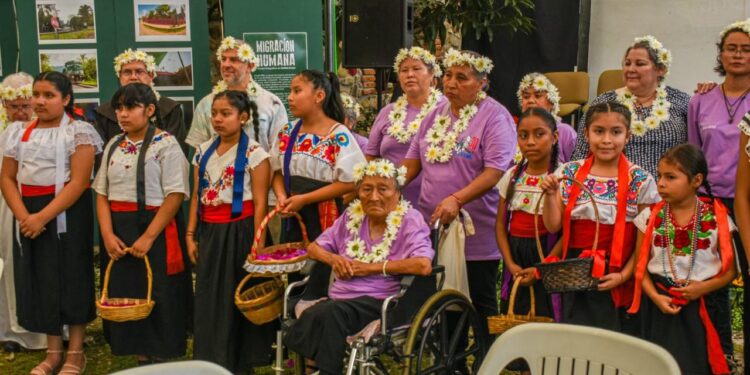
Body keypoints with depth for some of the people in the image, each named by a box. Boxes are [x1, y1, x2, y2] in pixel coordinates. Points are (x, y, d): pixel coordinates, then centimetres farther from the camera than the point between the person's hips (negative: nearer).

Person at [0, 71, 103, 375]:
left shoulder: (78, 131, -7)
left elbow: (79, 182, -16)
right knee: (40, 279, 9)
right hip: (28, 215, 5)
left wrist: (43, 216, -22)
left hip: (67, 213, -5)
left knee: (71, 277, 1)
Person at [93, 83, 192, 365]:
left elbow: (175, 195, -14)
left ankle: (162, 360, 13)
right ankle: (142, 359, 22)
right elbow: (102, 193, 9)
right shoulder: (113, 146, 11)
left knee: (158, 300, -1)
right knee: (126, 297, 9)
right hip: (118, 233, 6)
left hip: (156, 230, -6)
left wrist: (148, 237, -19)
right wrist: (108, 234, -6)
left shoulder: (166, 144, -7)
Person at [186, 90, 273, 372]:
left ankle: (241, 362, 17)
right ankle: (211, 361, 22)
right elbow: (197, 197, 12)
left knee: (240, 298, 4)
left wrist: (257, 244, -13)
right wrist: (191, 235, 7)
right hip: (210, 233, 5)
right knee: (210, 299, 9)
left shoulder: (254, 153, -7)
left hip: (239, 232, -5)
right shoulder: (204, 152, 9)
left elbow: (260, 203, -9)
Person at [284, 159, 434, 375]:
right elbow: (313, 248, 25)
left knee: (330, 313, -34)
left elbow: (424, 265, -16)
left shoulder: (409, 220, 1)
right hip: (339, 299, 4)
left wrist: (371, 267, -11)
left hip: (380, 302, -4)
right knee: (313, 315, -31)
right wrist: (334, 259, 1)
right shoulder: (352, 216, 17)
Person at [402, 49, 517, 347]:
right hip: (432, 227, 6)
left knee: (481, 305, 6)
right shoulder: (436, 115, 11)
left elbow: (495, 171, -20)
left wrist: (456, 199, -30)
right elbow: (412, 162, 14)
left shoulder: (495, 116, -9)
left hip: (475, 233, -6)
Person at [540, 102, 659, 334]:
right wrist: (550, 195, -13)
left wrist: (624, 275, -12)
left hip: (615, 279, -2)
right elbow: (553, 226, 2)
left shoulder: (639, 181, -4)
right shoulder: (569, 173, 3)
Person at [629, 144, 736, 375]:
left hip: (703, 307, -1)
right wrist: (655, 297, -12)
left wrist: (703, 287, -16)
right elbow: (640, 266, 1)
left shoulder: (717, 219, -5)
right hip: (662, 305, 1)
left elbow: (731, 270, -1)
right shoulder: (650, 217, -1)